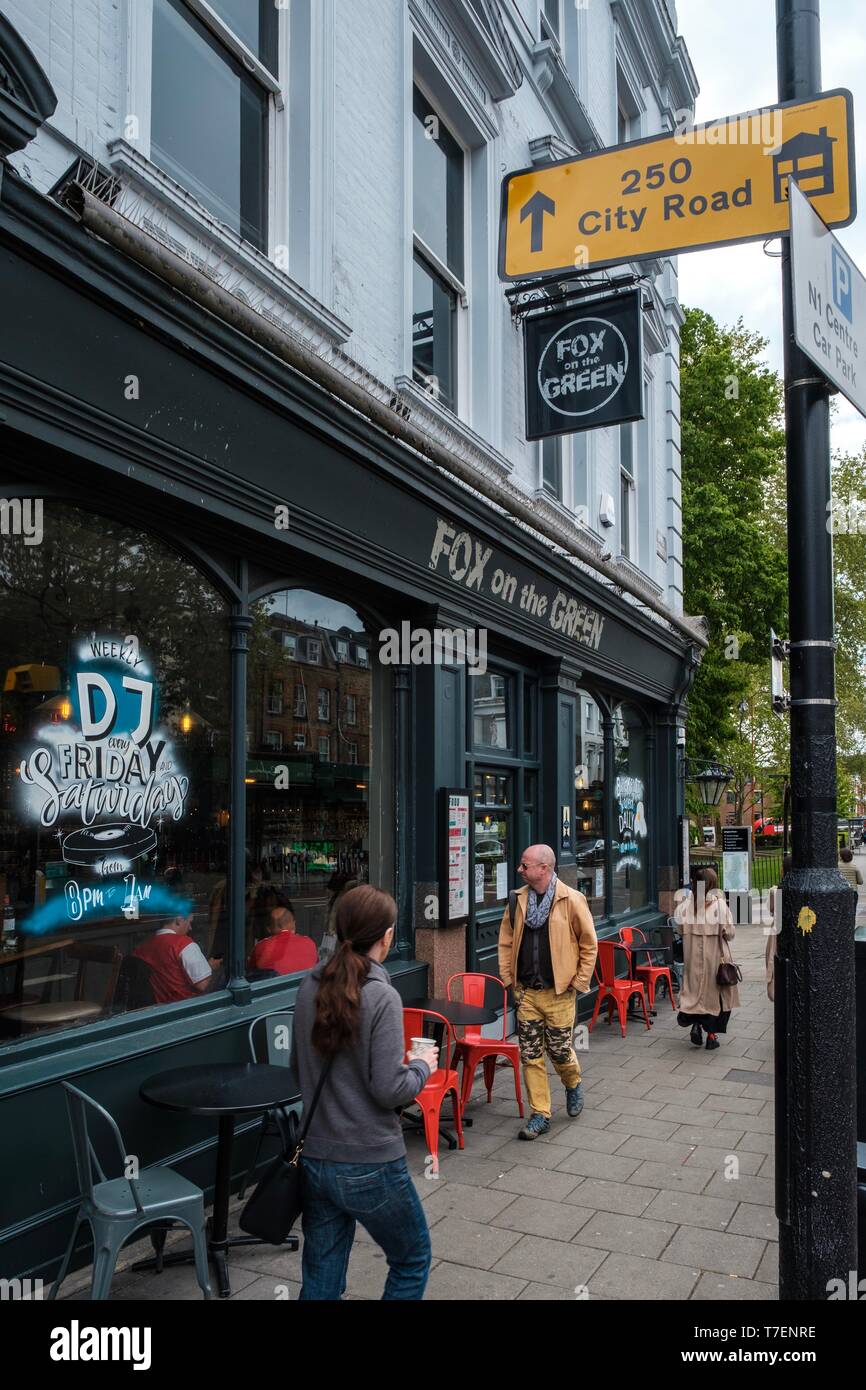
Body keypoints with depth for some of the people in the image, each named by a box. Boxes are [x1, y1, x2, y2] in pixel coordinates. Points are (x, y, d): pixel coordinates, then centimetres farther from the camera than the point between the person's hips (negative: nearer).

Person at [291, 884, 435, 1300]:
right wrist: (422, 1066, -2)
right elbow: (388, 1090, -19)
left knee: (320, 1279, 17)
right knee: (412, 1260, 18)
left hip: (314, 1157, 6)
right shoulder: (381, 997, -19)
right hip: (369, 1165, -6)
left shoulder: (309, 988, 1)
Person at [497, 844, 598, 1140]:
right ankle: (540, 1115, 17)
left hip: (558, 993, -4)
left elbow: (589, 944, -4)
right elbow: (506, 941, 11)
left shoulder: (572, 900, -11)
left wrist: (579, 982, -5)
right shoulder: (518, 900, 2)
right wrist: (509, 978, 5)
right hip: (526, 992, 4)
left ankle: (573, 1085, 38)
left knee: (560, 1051, 6)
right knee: (530, 1056, 5)